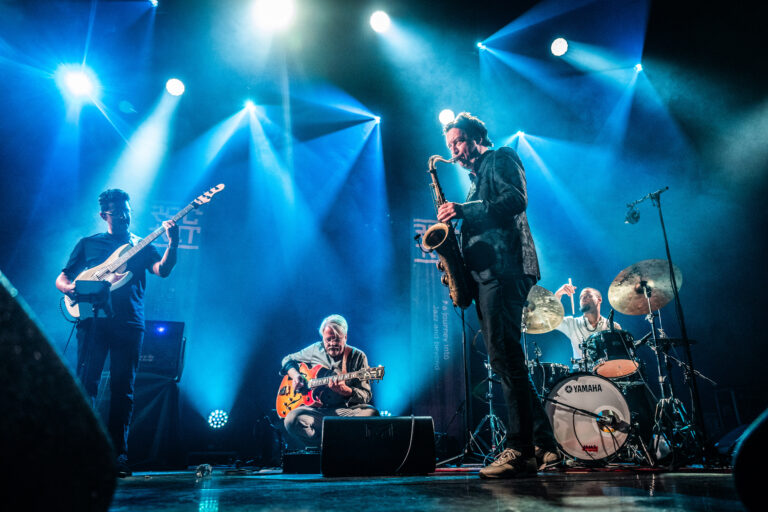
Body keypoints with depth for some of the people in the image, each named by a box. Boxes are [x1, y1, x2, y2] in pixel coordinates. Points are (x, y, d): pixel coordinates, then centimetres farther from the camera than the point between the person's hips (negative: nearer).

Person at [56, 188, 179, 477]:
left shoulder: (142, 246, 15)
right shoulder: (88, 244, 17)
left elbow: (163, 270, -4)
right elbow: (61, 279, 16)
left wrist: (173, 244, -21)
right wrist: (71, 288, -8)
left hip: (129, 323, 0)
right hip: (93, 319, 0)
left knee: (123, 389, 0)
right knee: (86, 382, -7)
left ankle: (117, 453, 6)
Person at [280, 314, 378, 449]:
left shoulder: (358, 356, 3)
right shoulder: (315, 350, 11)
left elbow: (366, 395, -3)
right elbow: (288, 359, 26)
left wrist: (346, 391, -24)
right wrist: (294, 375, 4)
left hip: (345, 409, -1)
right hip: (316, 410, 1)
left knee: (370, 413, -32)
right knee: (292, 420, -30)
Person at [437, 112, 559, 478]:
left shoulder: (501, 159, 7)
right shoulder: (477, 180, 31)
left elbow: (516, 201, -12)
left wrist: (464, 211, -13)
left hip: (504, 269, -10)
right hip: (486, 273, 10)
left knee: (505, 357, -15)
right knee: (506, 361, 7)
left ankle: (521, 451, -12)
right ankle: (544, 444, 13)